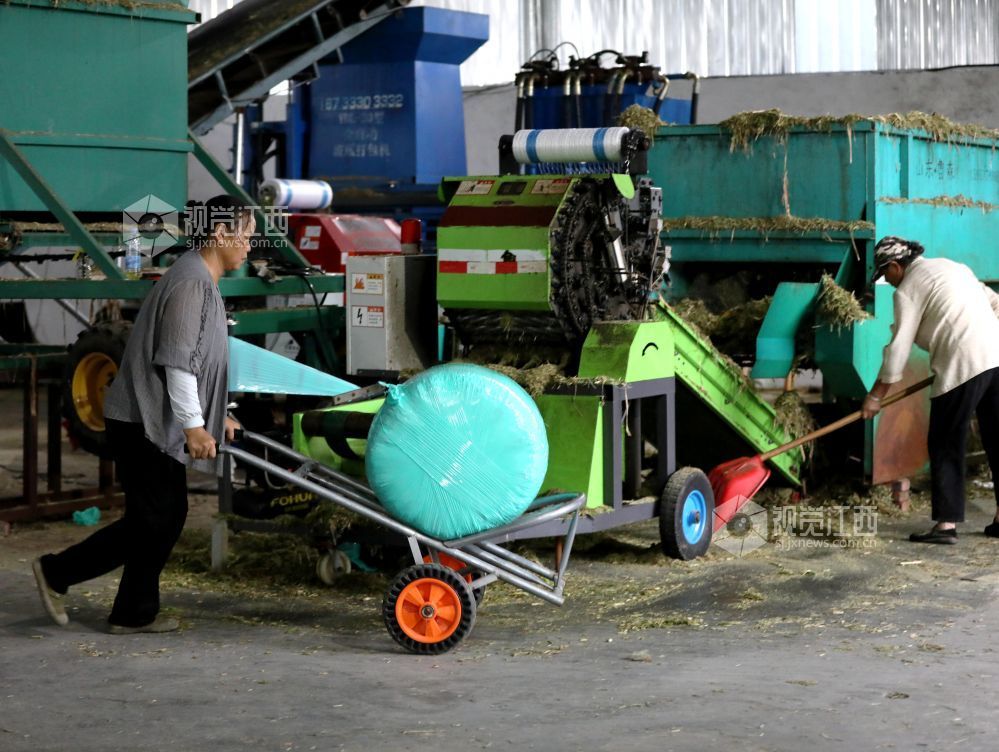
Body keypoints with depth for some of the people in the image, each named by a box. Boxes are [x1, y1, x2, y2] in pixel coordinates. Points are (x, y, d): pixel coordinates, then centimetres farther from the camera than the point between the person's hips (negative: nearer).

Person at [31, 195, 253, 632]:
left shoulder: (203, 282, 16)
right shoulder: (190, 281, -16)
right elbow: (177, 361, -22)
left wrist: (217, 417, 23)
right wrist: (193, 424, -20)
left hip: (158, 422, 10)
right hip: (143, 421, -10)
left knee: (167, 517, 9)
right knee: (152, 521, -5)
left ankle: (136, 613, 13)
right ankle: (56, 572, 4)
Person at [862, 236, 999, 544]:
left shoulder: (908, 289, 0)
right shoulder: (952, 266, 23)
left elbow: (898, 347, -1)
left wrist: (876, 396, 5)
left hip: (963, 365, -8)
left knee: (946, 446, -1)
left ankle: (946, 524, -4)